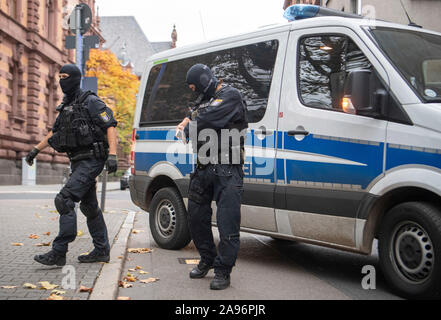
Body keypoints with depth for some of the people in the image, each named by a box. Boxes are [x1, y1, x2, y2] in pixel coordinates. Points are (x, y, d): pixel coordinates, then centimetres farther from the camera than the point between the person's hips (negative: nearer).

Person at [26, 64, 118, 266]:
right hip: (78, 161, 9)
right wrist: (36, 150, 29)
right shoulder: (66, 106, 17)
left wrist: (112, 155, -25)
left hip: (91, 160, -9)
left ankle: (59, 252, -15)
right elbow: (55, 132, 29)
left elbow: (110, 127, -14)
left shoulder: (90, 102, -8)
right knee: (89, 206, 12)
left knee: (65, 200, -17)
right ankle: (102, 251, 20)